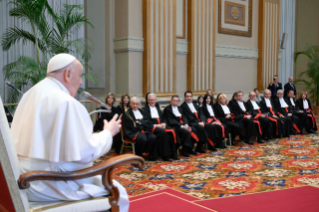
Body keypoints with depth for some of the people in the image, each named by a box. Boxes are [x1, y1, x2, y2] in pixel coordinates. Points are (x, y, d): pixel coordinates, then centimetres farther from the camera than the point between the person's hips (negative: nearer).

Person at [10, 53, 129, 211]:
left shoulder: (31, 95, 9)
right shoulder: (65, 102, -19)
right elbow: (85, 153, -20)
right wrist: (108, 132, -3)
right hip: (49, 185, -10)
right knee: (117, 191, 2)